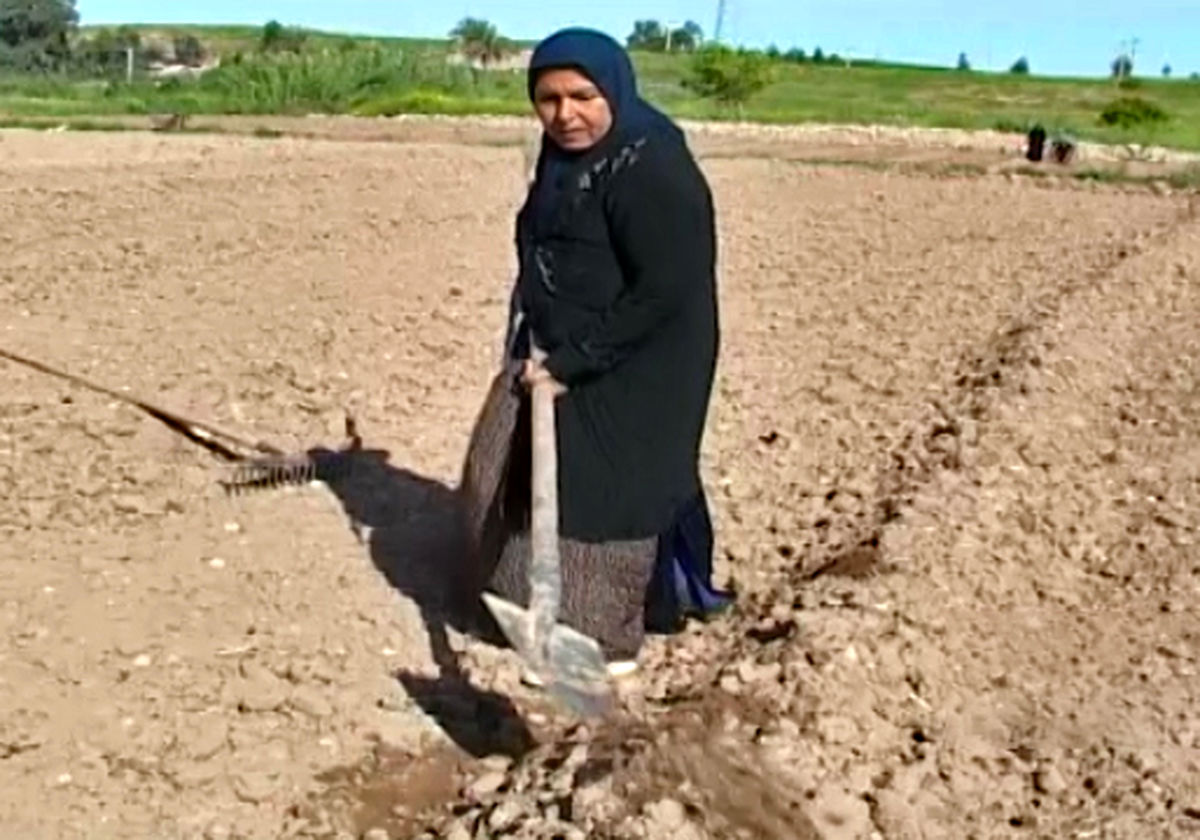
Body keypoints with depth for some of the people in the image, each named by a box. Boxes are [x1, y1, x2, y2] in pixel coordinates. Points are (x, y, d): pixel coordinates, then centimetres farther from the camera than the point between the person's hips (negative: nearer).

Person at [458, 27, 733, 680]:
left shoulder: (653, 173, -22)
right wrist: (543, 351, 11)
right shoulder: (564, 158, 6)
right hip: (555, 352, 10)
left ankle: (606, 637, 19)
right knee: (506, 473, 18)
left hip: (630, 373, -10)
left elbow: (664, 292, -25)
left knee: (602, 494, 1)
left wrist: (571, 362, -23)